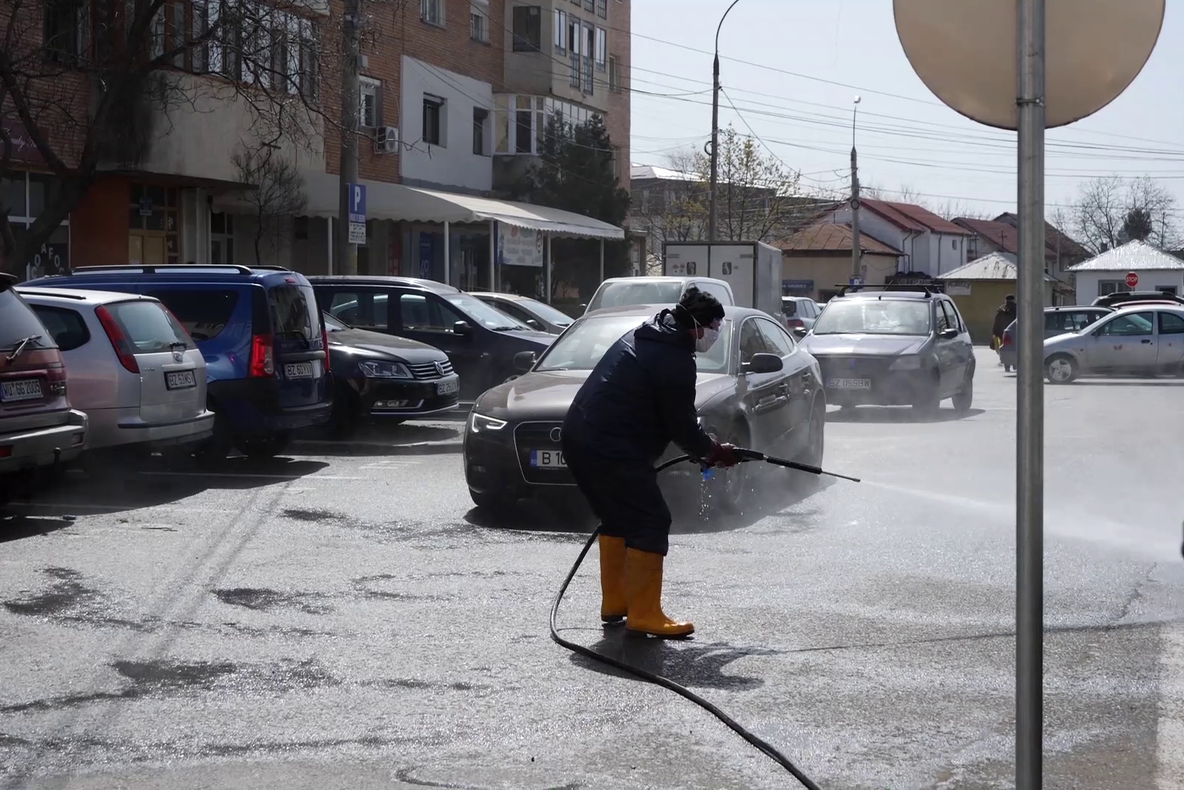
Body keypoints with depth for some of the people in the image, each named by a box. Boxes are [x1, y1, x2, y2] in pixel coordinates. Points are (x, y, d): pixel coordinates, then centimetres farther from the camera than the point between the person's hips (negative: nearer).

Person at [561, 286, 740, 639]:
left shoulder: (643, 336, 17)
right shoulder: (676, 360, -14)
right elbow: (681, 424, -10)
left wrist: (703, 445, 21)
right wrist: (713, 451, 8)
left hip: (579, 437, 10)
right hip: (611, 450, -10)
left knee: (617, 520, 22)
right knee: (650, 525, -5)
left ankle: (614, 603, 28)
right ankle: (644, 615, -5)